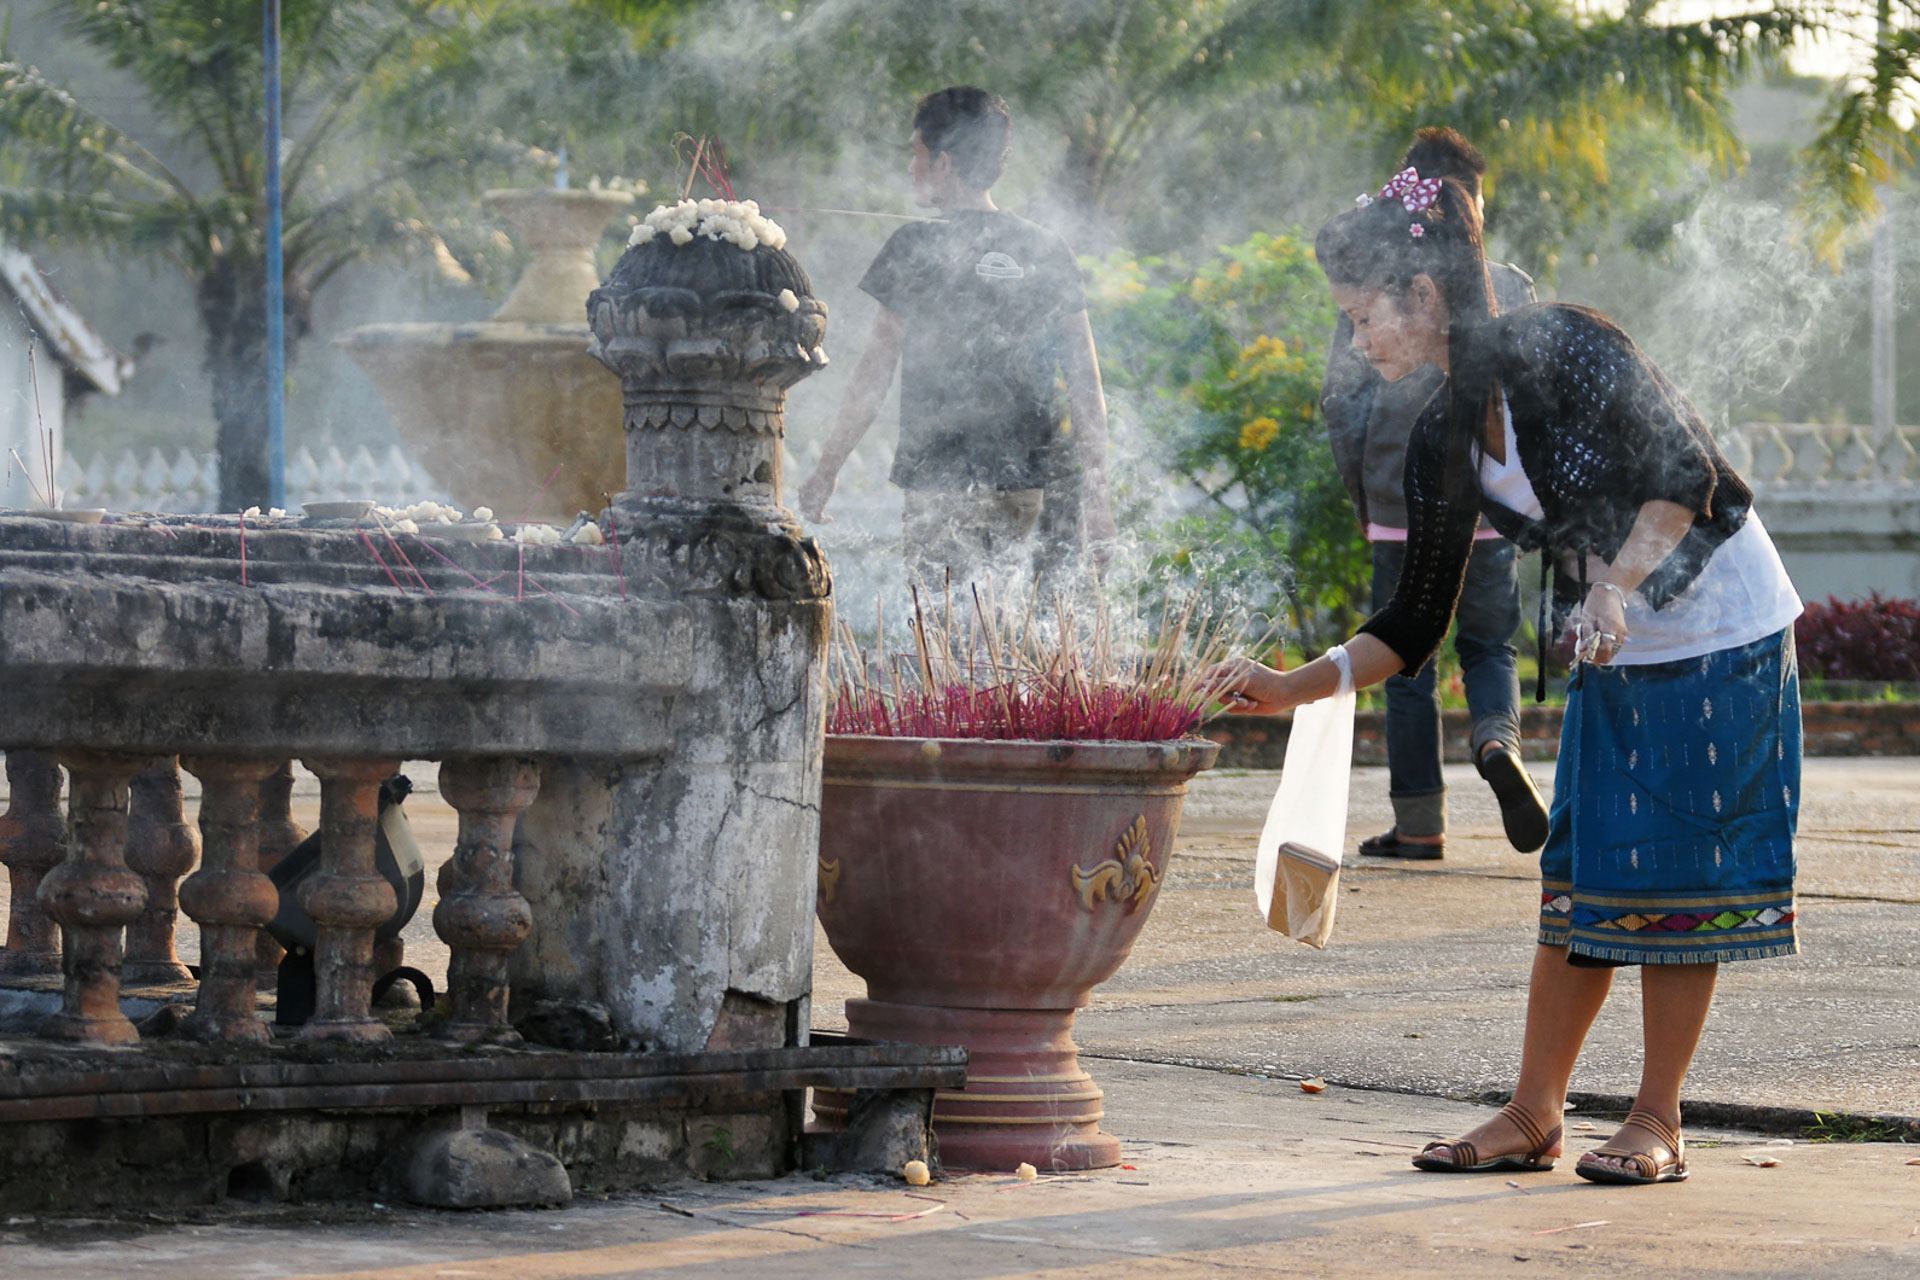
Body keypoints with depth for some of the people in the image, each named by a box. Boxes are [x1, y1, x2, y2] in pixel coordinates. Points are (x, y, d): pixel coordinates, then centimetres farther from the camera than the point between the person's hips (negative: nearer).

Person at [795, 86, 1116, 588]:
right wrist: (1096, 495, 9)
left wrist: (826, 470, 6)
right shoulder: (1048, 252, 9)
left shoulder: (916, 247, -4)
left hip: (942, 486, -5)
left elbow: (873, 374, -4)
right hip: (1026, 488, 5)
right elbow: (1086, 384, 6)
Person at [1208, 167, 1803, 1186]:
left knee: (1677, 877, -4)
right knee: (1581, 875, 4)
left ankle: (1656, 1126, 1)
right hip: (1613, 656, 7)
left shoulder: (1560, 348, -18)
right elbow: (1415, 623, 5)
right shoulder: (1443, 437, 3)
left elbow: (1688, 474, -21)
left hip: (1720, 639, -7)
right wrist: (1293, 687, -4)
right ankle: (1531, 1119, 8)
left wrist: (1616, 586, -31)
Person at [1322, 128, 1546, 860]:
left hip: (1400, 505, -1)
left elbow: (1341, 401, -4)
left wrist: (1363, 497, 8)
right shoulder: (1509, 289, -1)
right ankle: (1497, 740, -14)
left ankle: (1418, 825, 8)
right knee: (1488, 645, 16)